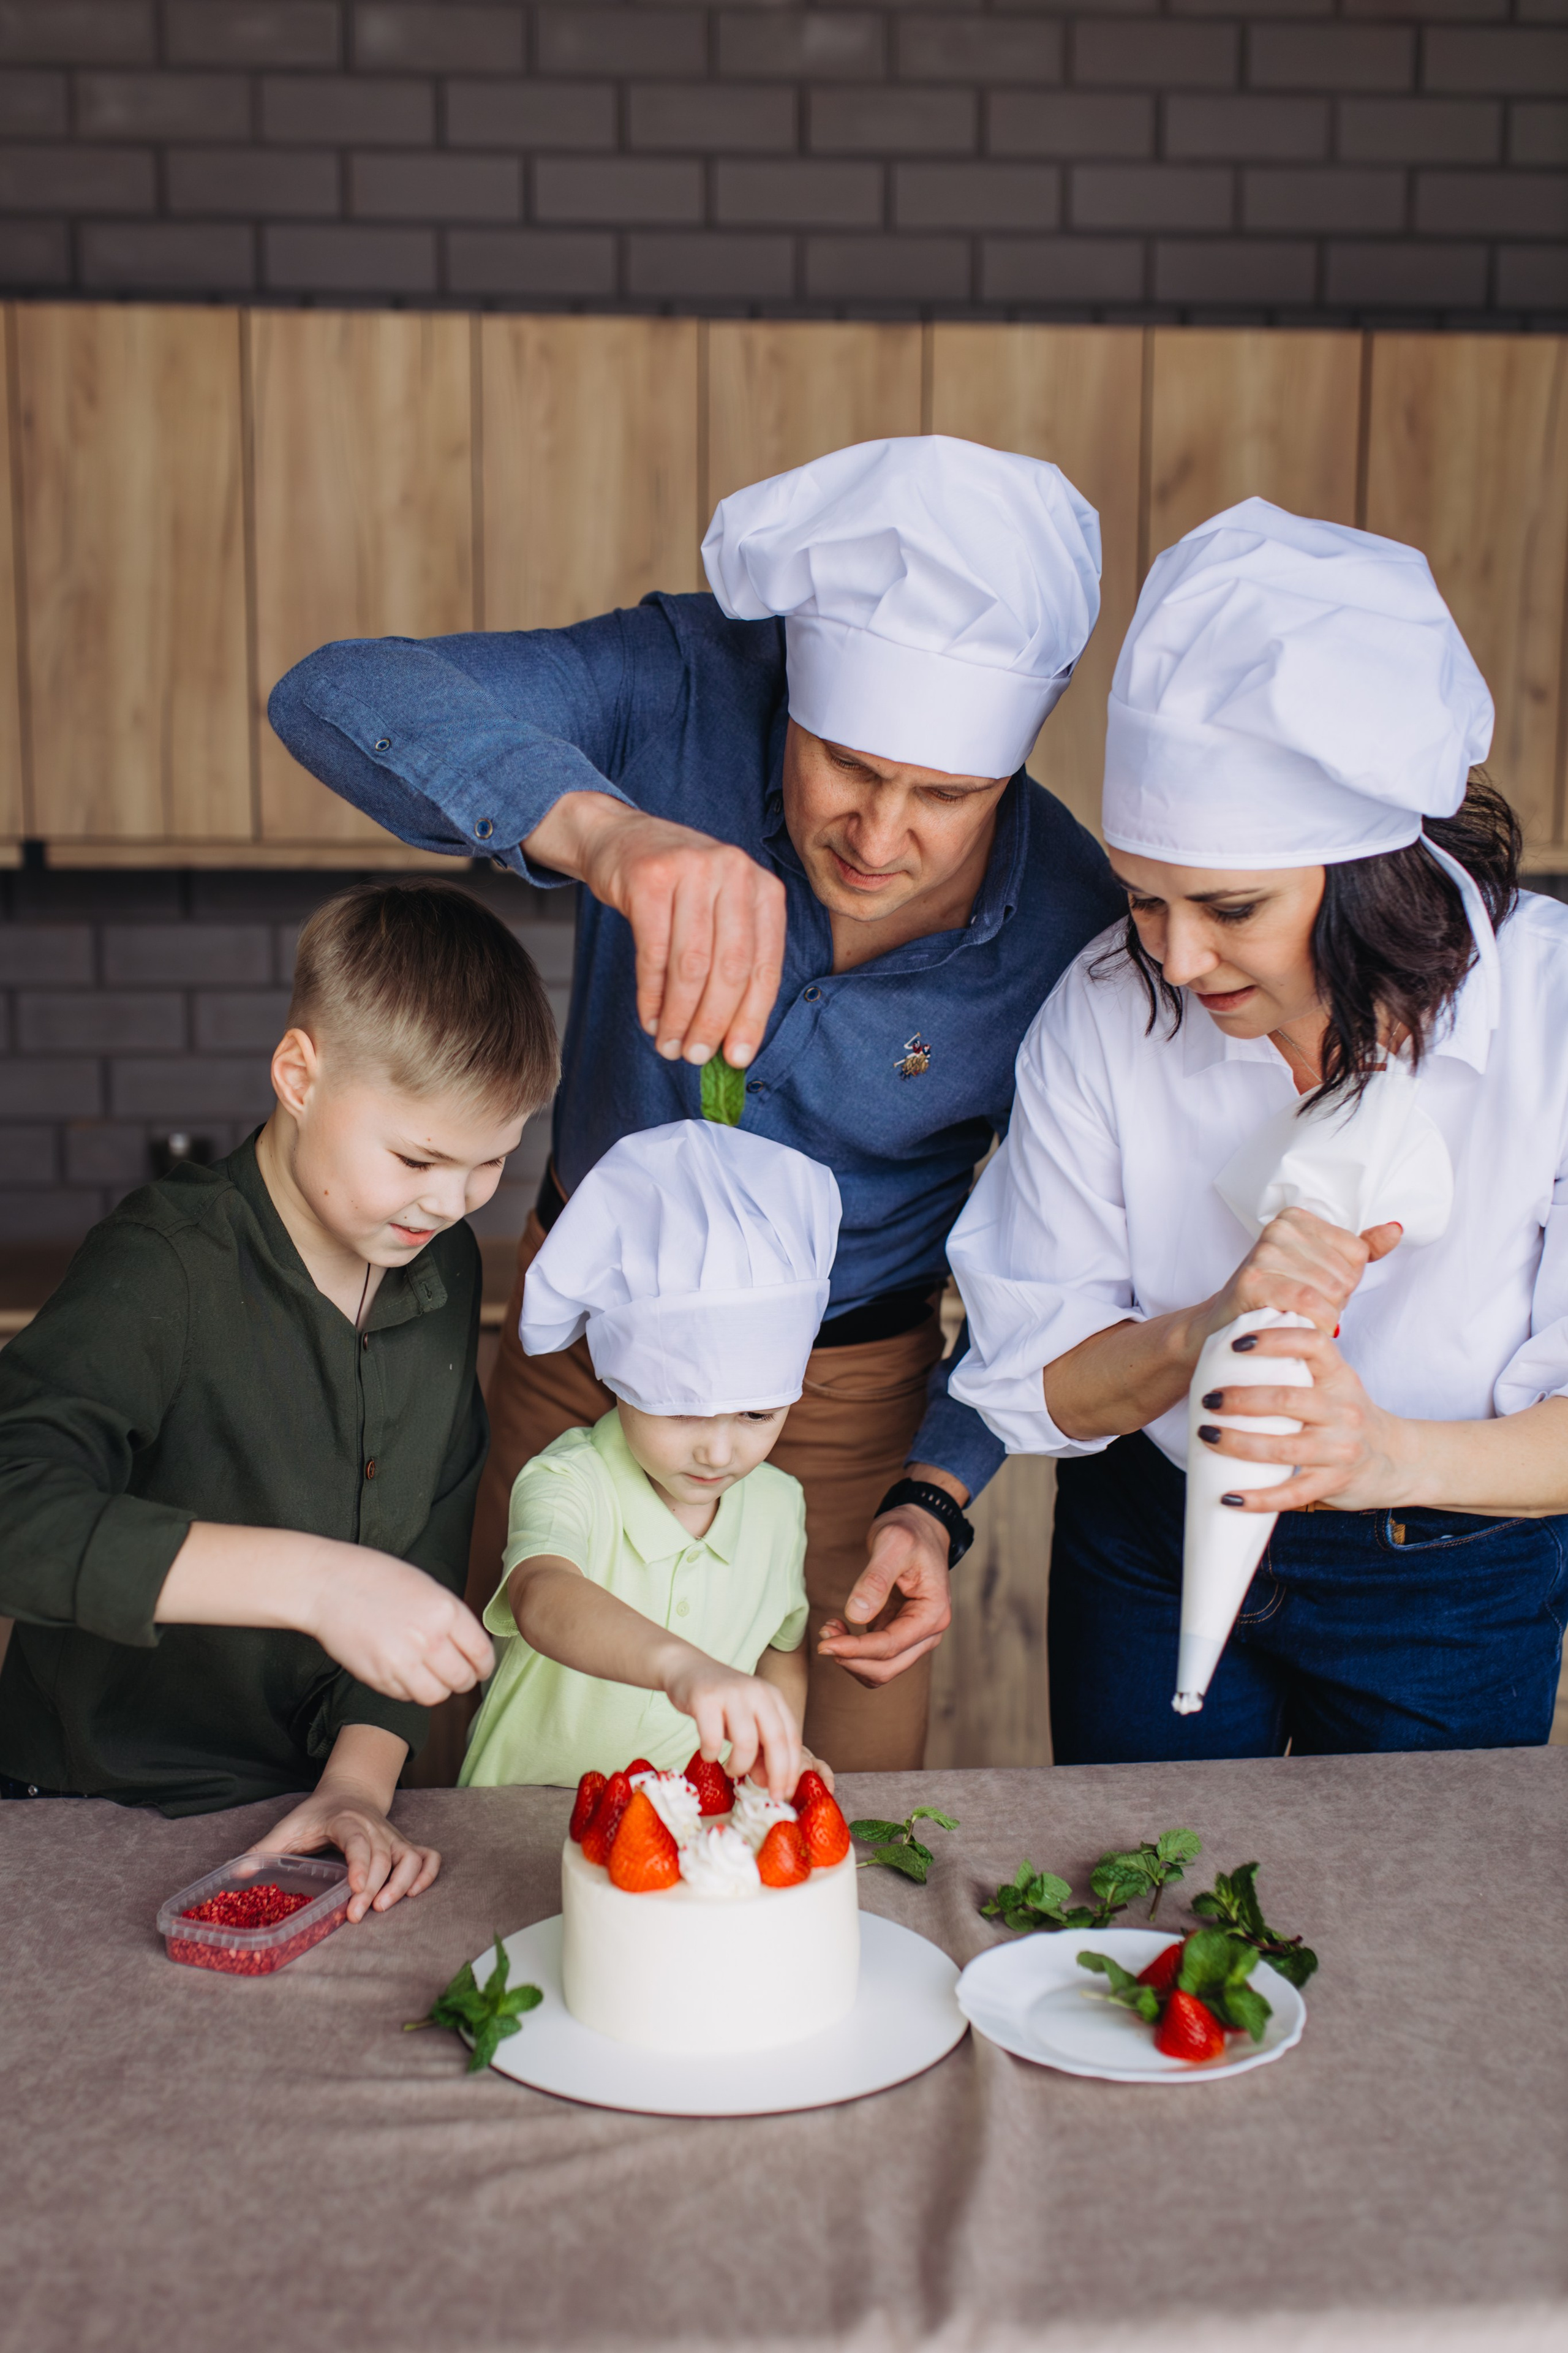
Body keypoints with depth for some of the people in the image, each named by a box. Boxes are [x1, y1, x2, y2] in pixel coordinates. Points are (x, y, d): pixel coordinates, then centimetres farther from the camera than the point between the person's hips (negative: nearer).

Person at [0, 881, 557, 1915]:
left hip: (305, 1799, 4)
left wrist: (360, 1779, -7)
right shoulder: (166, 1267, -17)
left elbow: (427, 1554, 6)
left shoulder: (445, 1271, 4)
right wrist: (312, 1578, -37)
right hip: (97, 1813, -4)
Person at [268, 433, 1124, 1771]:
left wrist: (935, 1502, -21)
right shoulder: (686, 687, -25)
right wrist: (600, 827, -57)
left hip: (847, 1394, 0)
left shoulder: (1073, 933, -22)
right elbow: (339, 696, -40)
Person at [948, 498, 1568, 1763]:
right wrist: (1200, 1333, -35)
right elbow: (1030, 1385, -15)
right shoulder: (1105, 1011, -21)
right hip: (1151, 1552, 1)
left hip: (1452, 1585, -1)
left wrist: (1387, 1456, -40)